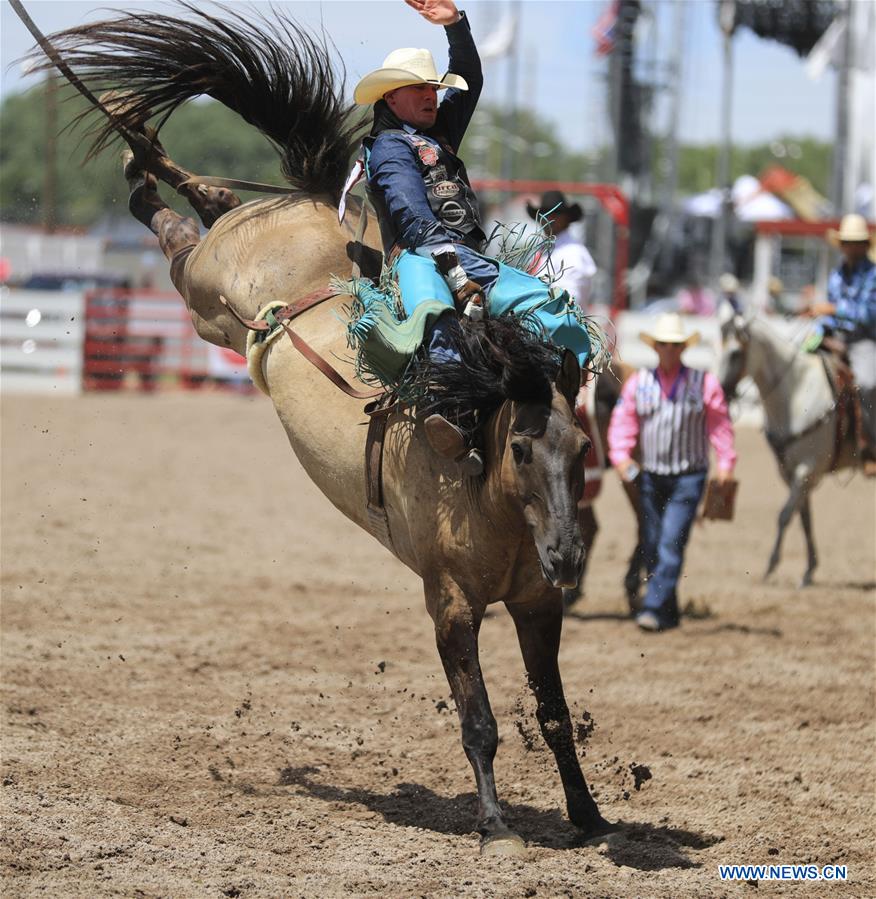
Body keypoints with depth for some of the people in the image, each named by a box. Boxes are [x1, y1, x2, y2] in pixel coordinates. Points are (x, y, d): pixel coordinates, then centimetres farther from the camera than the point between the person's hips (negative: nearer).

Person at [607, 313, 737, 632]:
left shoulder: (703, 382, -2)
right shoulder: (638, 383, 4)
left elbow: (720, 425, 1)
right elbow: (622, 422, 5)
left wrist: (726, 463, -7)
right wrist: (621, 456, -10)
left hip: (688, 477, -4)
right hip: (651, 477, 4)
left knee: (671, 543, -15)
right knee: (651, 548, 7)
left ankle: (654, 608, -18)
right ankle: (669, 614, 18)